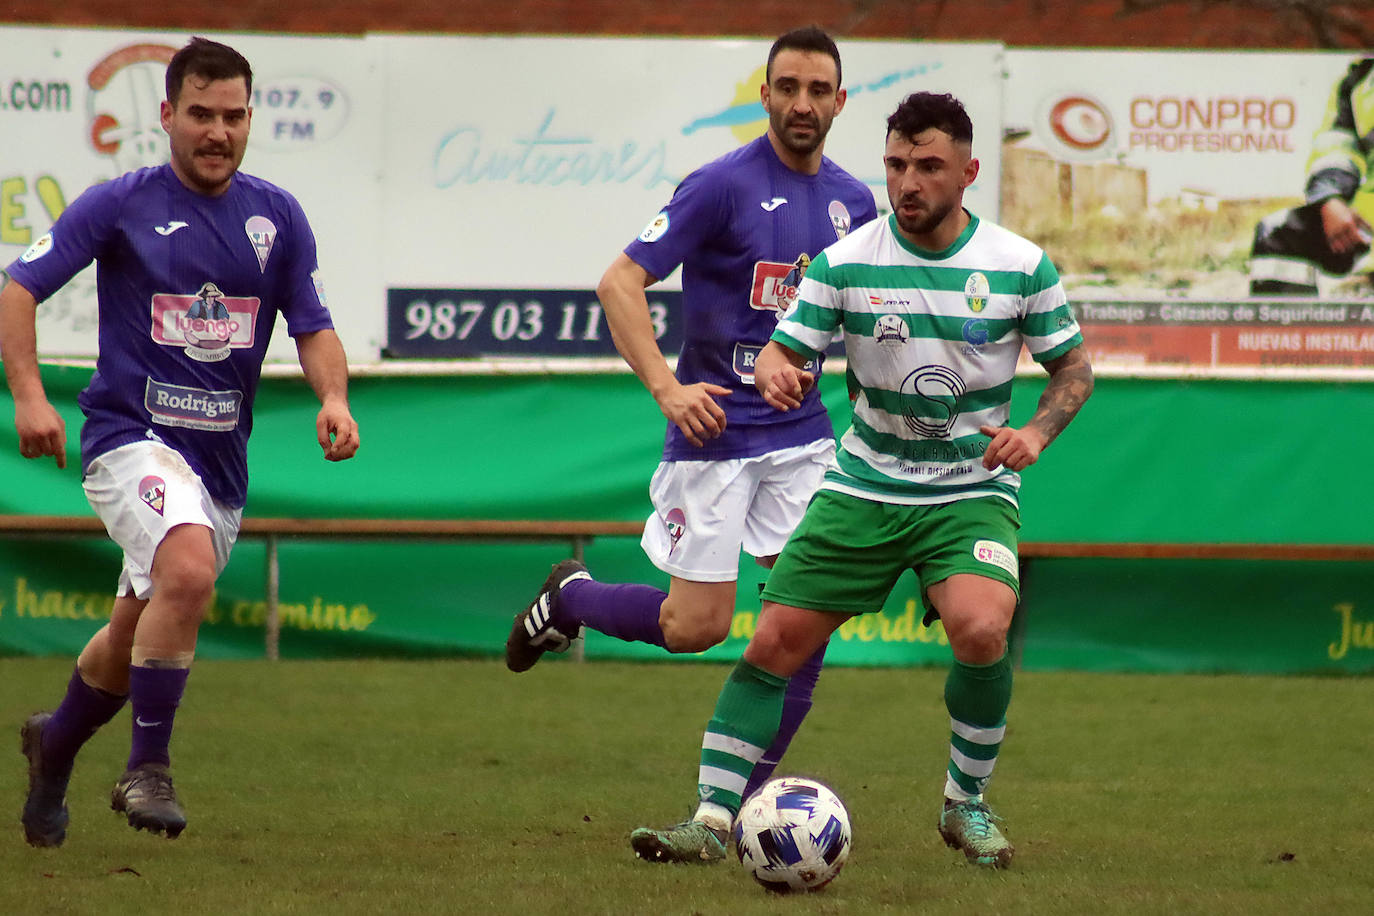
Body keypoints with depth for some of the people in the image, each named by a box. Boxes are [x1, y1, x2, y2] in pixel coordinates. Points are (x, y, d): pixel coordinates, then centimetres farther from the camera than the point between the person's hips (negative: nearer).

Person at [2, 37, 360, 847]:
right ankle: (148, 767, -21)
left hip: (222, 459, 5)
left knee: (136, 639, 15)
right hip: (131, 437, -5)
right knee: (188, 569, -32)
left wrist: (334, 398, -13)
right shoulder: (119, 205, -4)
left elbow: (314, 327, 8)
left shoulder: (278, 217, 6)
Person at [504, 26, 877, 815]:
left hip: (803, 434, 5)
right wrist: (666, 385, -26)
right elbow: (620, 284, -15)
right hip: (716, 431, -5)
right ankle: (570, 598, 24)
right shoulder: (722, 186, -12)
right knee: (696, 627, -5)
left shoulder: (853, 201, 6)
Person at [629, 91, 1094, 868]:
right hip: (864, 487, 2)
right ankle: (712, 818, 2)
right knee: (776, 643, -6)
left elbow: (1074, 366, 4)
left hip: (972, 492, -2)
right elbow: (783, 352, -4)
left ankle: (968, 804, -3)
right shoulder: (844, 263, -6)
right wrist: (777, 374, -28)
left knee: (980, 630, -27)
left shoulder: (1021, 266, -7)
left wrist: (1036, 433, -14)